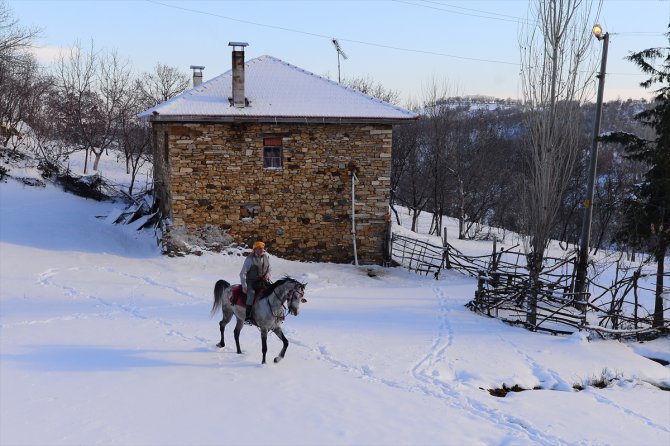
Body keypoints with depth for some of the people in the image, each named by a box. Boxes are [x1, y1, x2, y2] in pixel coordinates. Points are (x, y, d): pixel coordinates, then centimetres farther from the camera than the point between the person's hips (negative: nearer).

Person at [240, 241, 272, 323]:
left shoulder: (266, 256, 5)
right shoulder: (250, 258, -11)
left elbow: (269, 268, 22)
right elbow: (242, 273, -10)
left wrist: (267, 275, 0)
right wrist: (244, 286, -17)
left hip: (263, 280, 5)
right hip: (251, 281, -5)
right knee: (251, 293, -30)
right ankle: (248, 317, -28)